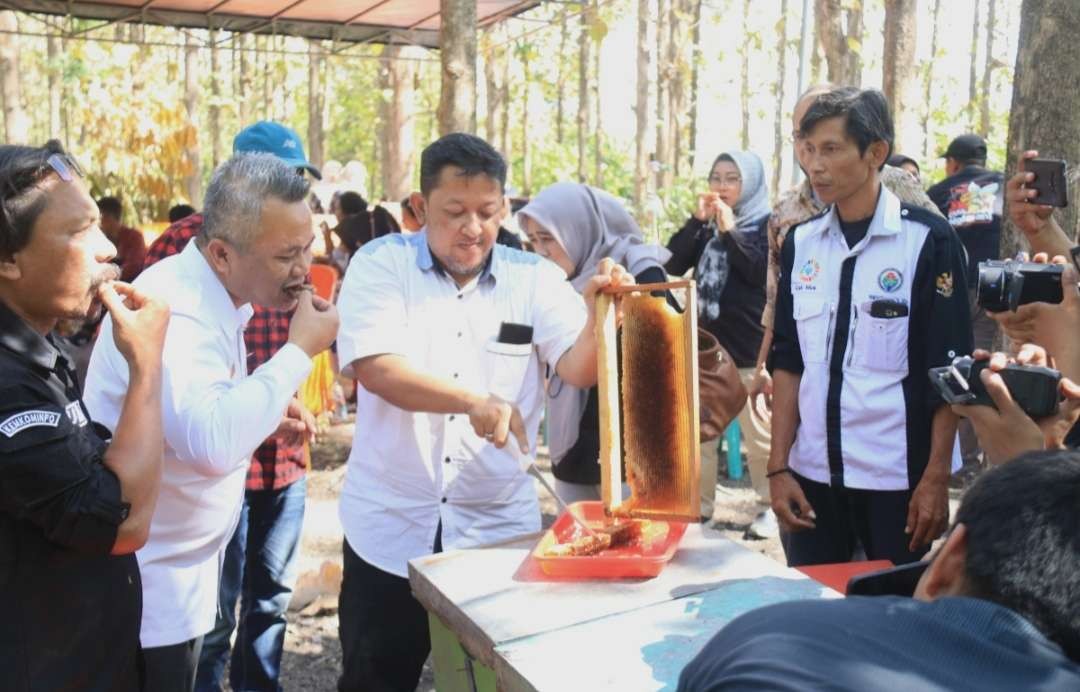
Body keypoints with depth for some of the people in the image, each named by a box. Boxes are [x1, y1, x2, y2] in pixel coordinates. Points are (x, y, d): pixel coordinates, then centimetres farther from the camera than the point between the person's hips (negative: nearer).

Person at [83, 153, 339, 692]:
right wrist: (300, 349, -30)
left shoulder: (206, 293, 5)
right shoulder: (175, 309, -26)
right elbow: (211, 442, -38)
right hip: (147, 581, -9)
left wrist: (265, 415, 2)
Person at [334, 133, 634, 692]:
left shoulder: (535, 279, 1)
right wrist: (475, 401, -31)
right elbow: (376, 368, -19)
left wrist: (598, 310, -30)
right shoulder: (380, 265, -5)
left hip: (499, 526, 1)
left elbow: (579, 369, -10)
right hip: (390, 528, -1)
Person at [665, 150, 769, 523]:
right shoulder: (706, 227, 15)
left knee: (760, 437, -2)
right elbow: (673, 265, 3)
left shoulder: (768, 225, 0)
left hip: (749, 348, -5)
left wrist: (730, 231, -15)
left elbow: (763, 273, -15)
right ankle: (700, 507, 19)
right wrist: (697, 220, -5)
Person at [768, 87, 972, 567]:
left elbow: (949, 370, -7)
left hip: (898, 476, -4)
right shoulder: (800, 242, 4)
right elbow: (787, 361, 6)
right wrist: (778, 466, 1)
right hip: (812, 474, 4)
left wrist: (936, 478, -10)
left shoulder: (927, 240, -8)